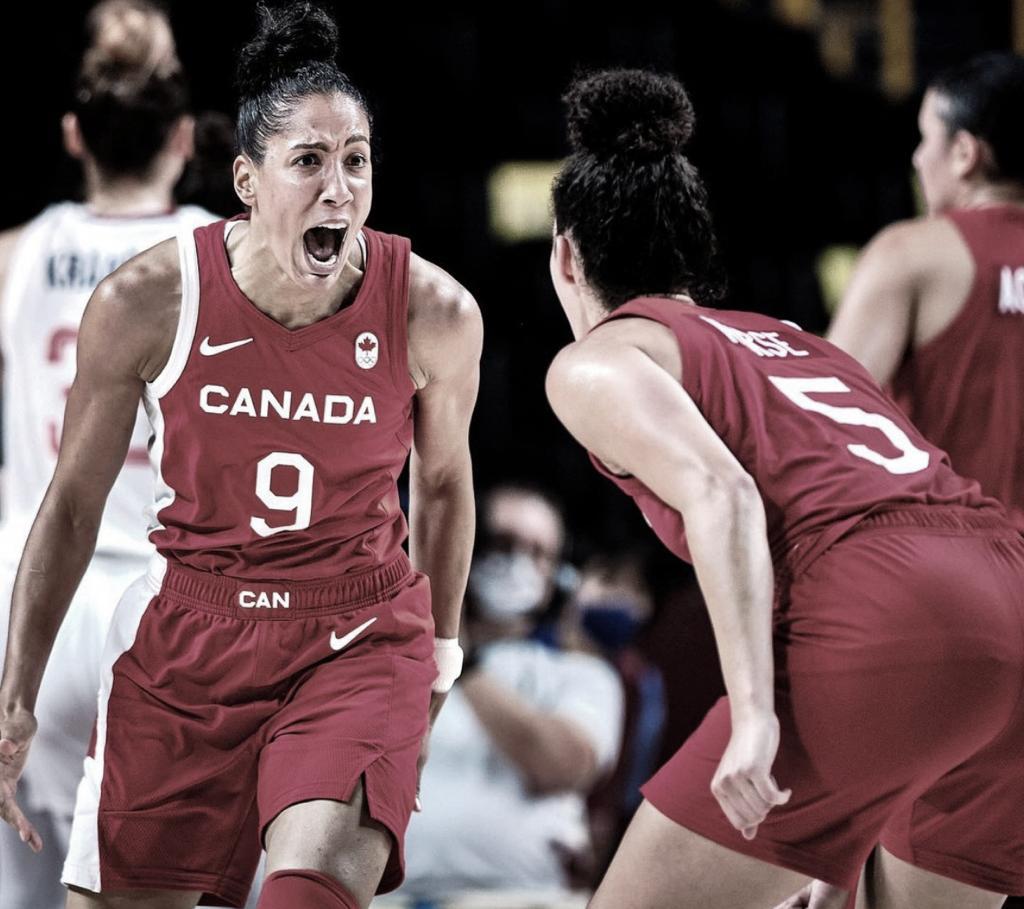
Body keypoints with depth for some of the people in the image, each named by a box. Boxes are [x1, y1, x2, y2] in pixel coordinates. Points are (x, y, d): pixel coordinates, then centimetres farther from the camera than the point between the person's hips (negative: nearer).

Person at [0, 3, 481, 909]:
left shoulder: (434, 314, -12)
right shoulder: (145, 303, -13)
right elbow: (73, 501, 0)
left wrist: (441, 647, 19)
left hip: (362, 638, -1)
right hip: (188, 633, 1)